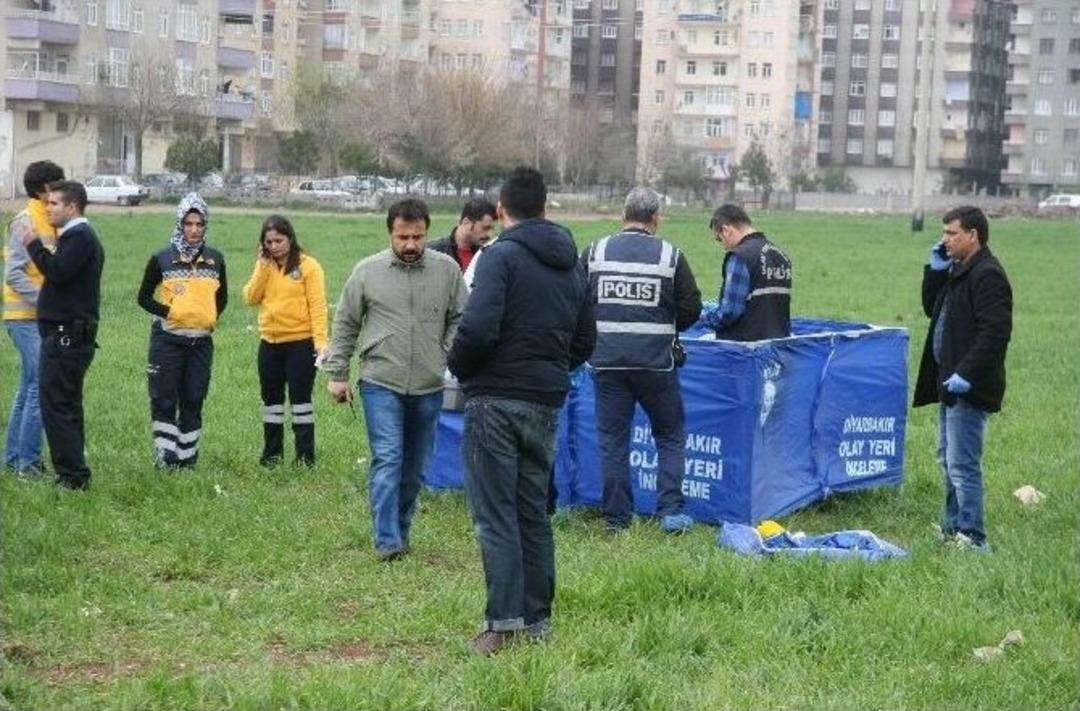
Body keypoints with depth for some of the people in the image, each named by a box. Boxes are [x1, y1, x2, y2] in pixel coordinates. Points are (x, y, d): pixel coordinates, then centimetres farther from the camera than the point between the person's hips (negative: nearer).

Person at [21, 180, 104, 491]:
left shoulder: (79, 237, -13)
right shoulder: (81, 236, 21)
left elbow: (58, 271, -26)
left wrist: (34, 246, -16)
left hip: (66, 335, -11)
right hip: (71, 334, 11)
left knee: (56, 405, -9)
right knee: (67, 406, 15)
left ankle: (72, 476, -9)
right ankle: (74, 475, 20)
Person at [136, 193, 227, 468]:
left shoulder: (215, 259, 7)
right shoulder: (162, 259, -2)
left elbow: (222, 296, 19)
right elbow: (144, 297, 3)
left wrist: (213, 317, 3)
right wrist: (168, 312, -10)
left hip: (202, 341, 3)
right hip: (168, 339, -3)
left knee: (193, 401, 8)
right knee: (164, 400, -3)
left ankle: (188, 457, 16)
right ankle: (165, 456, 3)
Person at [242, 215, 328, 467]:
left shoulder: (308, 266, -8)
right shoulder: (263, 266, 9)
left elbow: (317, 305, -12)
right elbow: (251, 298, -1)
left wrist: (321, 340, -20)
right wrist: (263, 267, -10)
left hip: (300, 342, -5)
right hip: (270, 342, 6)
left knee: (300, 399, -1)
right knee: (272, 400, 13)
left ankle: (305, 454, 6)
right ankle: (272, 452, 23)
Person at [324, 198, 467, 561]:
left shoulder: (447, 269, 1)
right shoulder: (367, 271, -1)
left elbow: (460, 319, 8)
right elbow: (345, 325, 7)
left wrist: (451, 357, -7)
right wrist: (337, 374, 5)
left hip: (428, 387, 2)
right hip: (381, 384, -2)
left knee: (414, 467, 11)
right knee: (387, 460, -11)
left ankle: (400, 531, 25)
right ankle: (387, 541, -12)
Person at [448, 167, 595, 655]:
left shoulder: (502, 256, -11)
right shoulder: (573, 266, 13)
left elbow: (478, 329, -21)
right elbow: (585, 341, 15)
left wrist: (459, 368, -3)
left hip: (496, 399, -6)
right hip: (547, 403, 6)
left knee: (495, 513, -3)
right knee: (533, 511, 14)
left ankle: (504, 622, -8)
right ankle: (538, 619, 16)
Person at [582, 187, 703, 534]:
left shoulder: (595, 253, 1)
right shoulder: (670, 256, -3)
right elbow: (691, 309, -1)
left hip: (607, 360, 1)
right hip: (656, 360, -1)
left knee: (612, 439, 8)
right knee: (670, 435, 13)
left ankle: (617, 517, 9)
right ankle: (670, 511, 5)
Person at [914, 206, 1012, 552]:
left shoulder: (987, 275, -17)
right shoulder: (958, 271, 15)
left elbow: (995, 331, -24)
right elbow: (932, 309, 21)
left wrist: (966, 374, -27)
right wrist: (935, 271, 8)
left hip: (970, 389, -11)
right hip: (951, 383, 11)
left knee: (963, 464, -10)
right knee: (948, 459, 19)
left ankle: (973, 538, -5)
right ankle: (954, 527, 29)